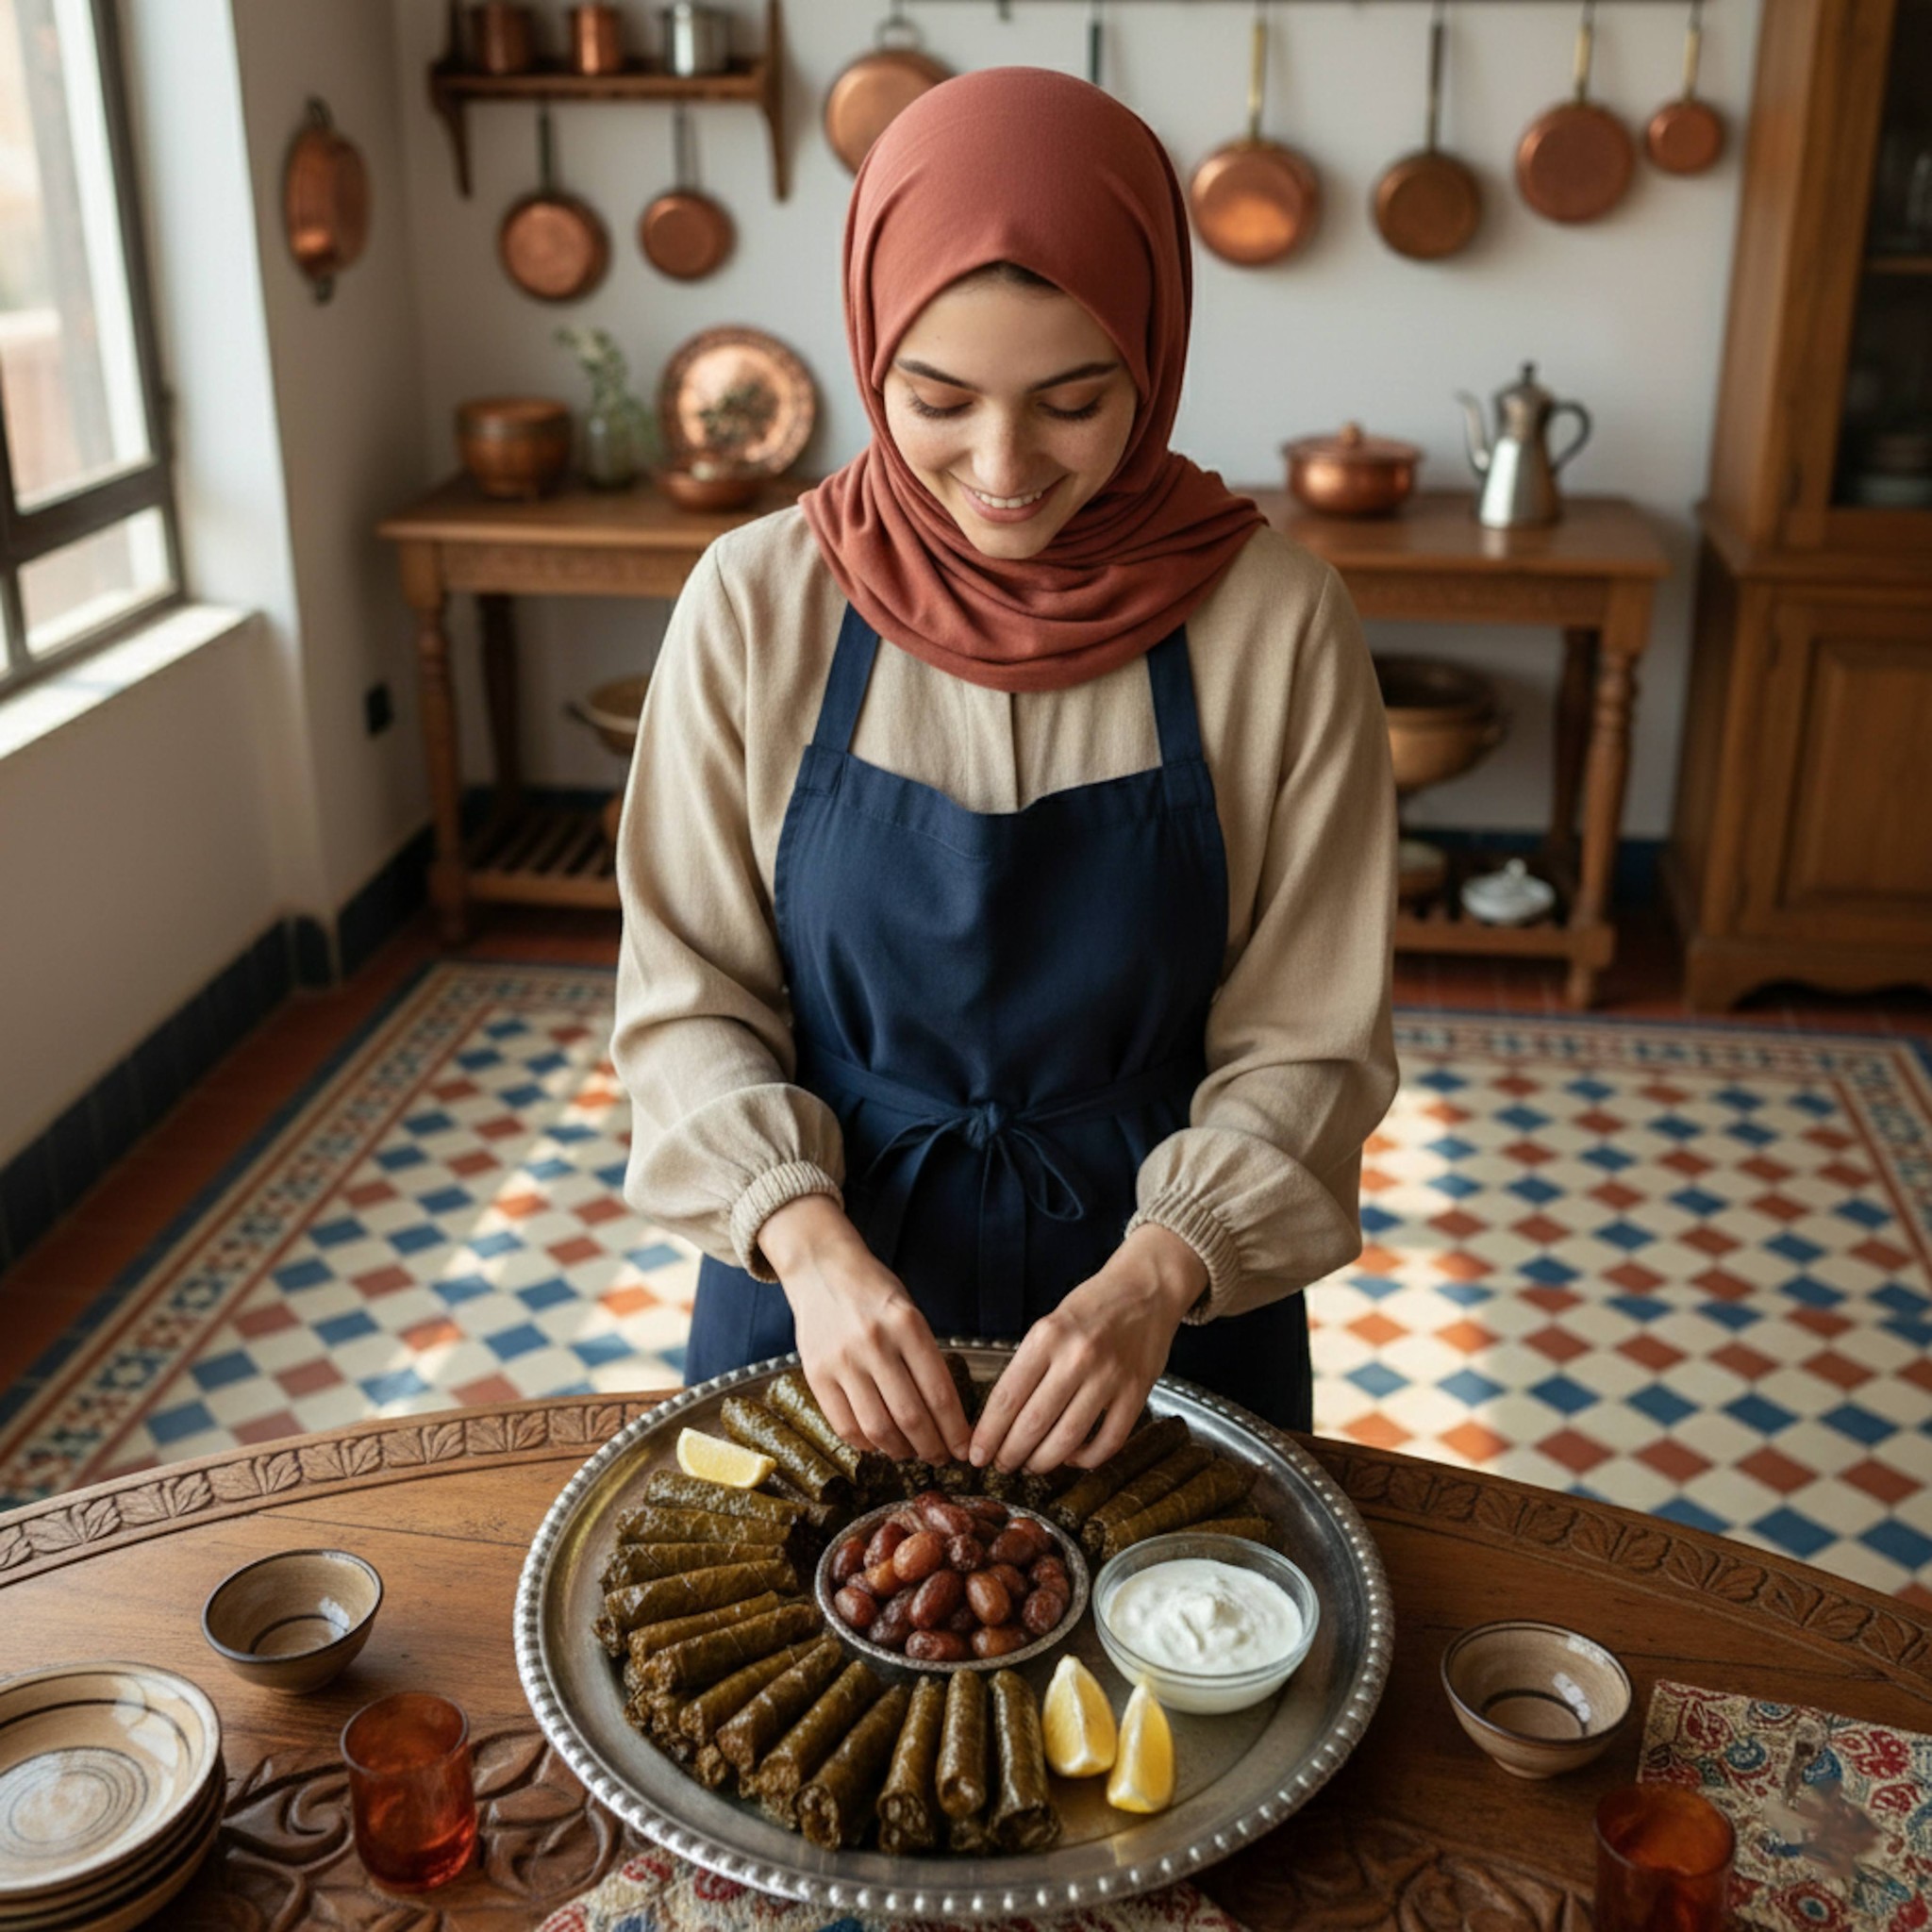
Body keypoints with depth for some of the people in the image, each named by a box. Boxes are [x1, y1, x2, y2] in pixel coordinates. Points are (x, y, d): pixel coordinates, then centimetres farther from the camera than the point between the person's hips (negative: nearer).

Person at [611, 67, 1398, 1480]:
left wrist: (1156, 1279, -25)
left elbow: (1307, 1045, -10)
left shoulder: (1276, 622, -15)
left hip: (1167, 1297, 0)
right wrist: (811, 1243, -22)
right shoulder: (759, 604, -12)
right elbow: (688, 1000, -7)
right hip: (818, 1273, 1)